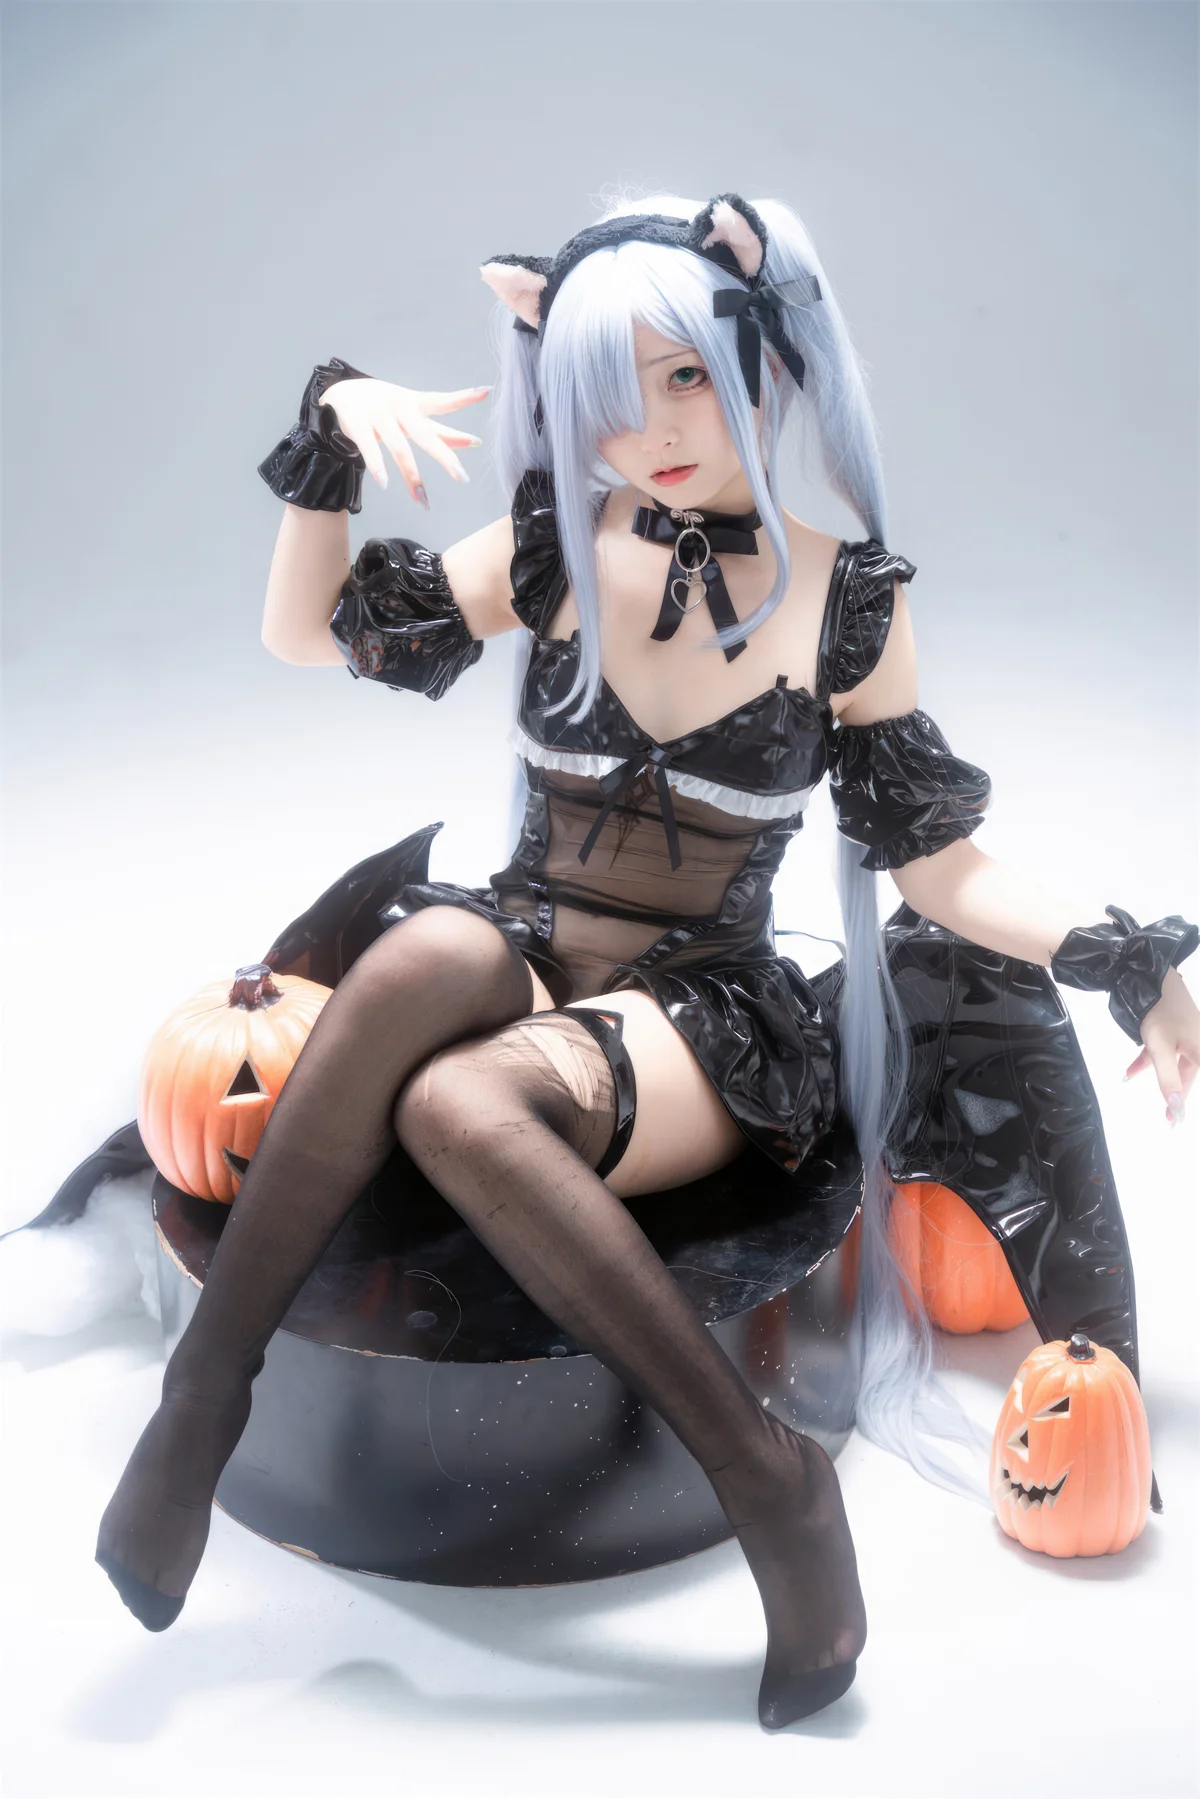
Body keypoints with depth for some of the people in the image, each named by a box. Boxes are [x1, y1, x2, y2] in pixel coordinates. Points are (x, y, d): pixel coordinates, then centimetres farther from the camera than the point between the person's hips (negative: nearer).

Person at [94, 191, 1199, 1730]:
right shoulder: (555, 551, 4)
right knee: (427, 956, -35)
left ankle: (769, 1483, -24)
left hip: (702, 1019, -2)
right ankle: (203, 1394, -24)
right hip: (516, 958, 2)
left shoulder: (849, 602, -2)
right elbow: (302, 632, 9)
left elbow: (938, 865, 1)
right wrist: (333, 432, -5)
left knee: (459, 1103, -35)